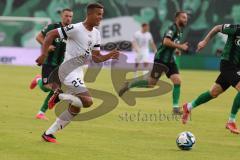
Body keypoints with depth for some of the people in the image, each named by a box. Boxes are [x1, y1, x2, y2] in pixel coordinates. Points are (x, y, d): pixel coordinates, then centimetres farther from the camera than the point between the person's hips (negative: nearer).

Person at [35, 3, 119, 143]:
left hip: (79, 72, 9)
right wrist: (44, 55, -22)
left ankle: (49, 133, 21)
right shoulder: (76, 29, -16)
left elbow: (96, 58, 15)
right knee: (88, 101, -23)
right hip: (69, 71, -9)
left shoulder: (96, 34, 10)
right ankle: (61, 97, -6)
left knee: (75, 109, 13)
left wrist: (110, 56, -4)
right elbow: (51, 34, -14)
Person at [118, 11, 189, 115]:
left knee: (177, 81, -8)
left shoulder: (179, 30, 14)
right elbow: (166, 41, -29)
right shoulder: (173, 28, -14)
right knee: (152, 83, -5)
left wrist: (177, 49, 13)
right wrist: (180, 46, -25)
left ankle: (175, 107, -6)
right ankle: (129, 85, 13)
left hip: (170, 60, 8)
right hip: (161, 59, -8)